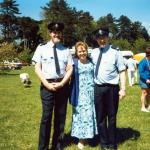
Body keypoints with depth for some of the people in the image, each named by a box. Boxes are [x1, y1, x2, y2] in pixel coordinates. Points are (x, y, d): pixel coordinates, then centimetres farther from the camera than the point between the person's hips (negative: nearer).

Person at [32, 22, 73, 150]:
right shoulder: (41, 48, 5)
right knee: (46, 116, -5)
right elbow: (37, 68, -1)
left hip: (62, 85, 3)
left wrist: (61, 83, -11)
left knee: (61, 116, 9)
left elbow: (70, 69, 4)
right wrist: (47, 84, -11)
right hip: (47, 85, -2)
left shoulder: (66, 50, 9)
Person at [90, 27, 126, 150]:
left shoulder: (115, 51, -8)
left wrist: (123, 89, -14)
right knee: (100, 117, 13)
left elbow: (122, 71, -9)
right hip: (98, 88, 4)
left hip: (112, 88, -4)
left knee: (112, 117, 11)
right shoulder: (94, 52, 7)